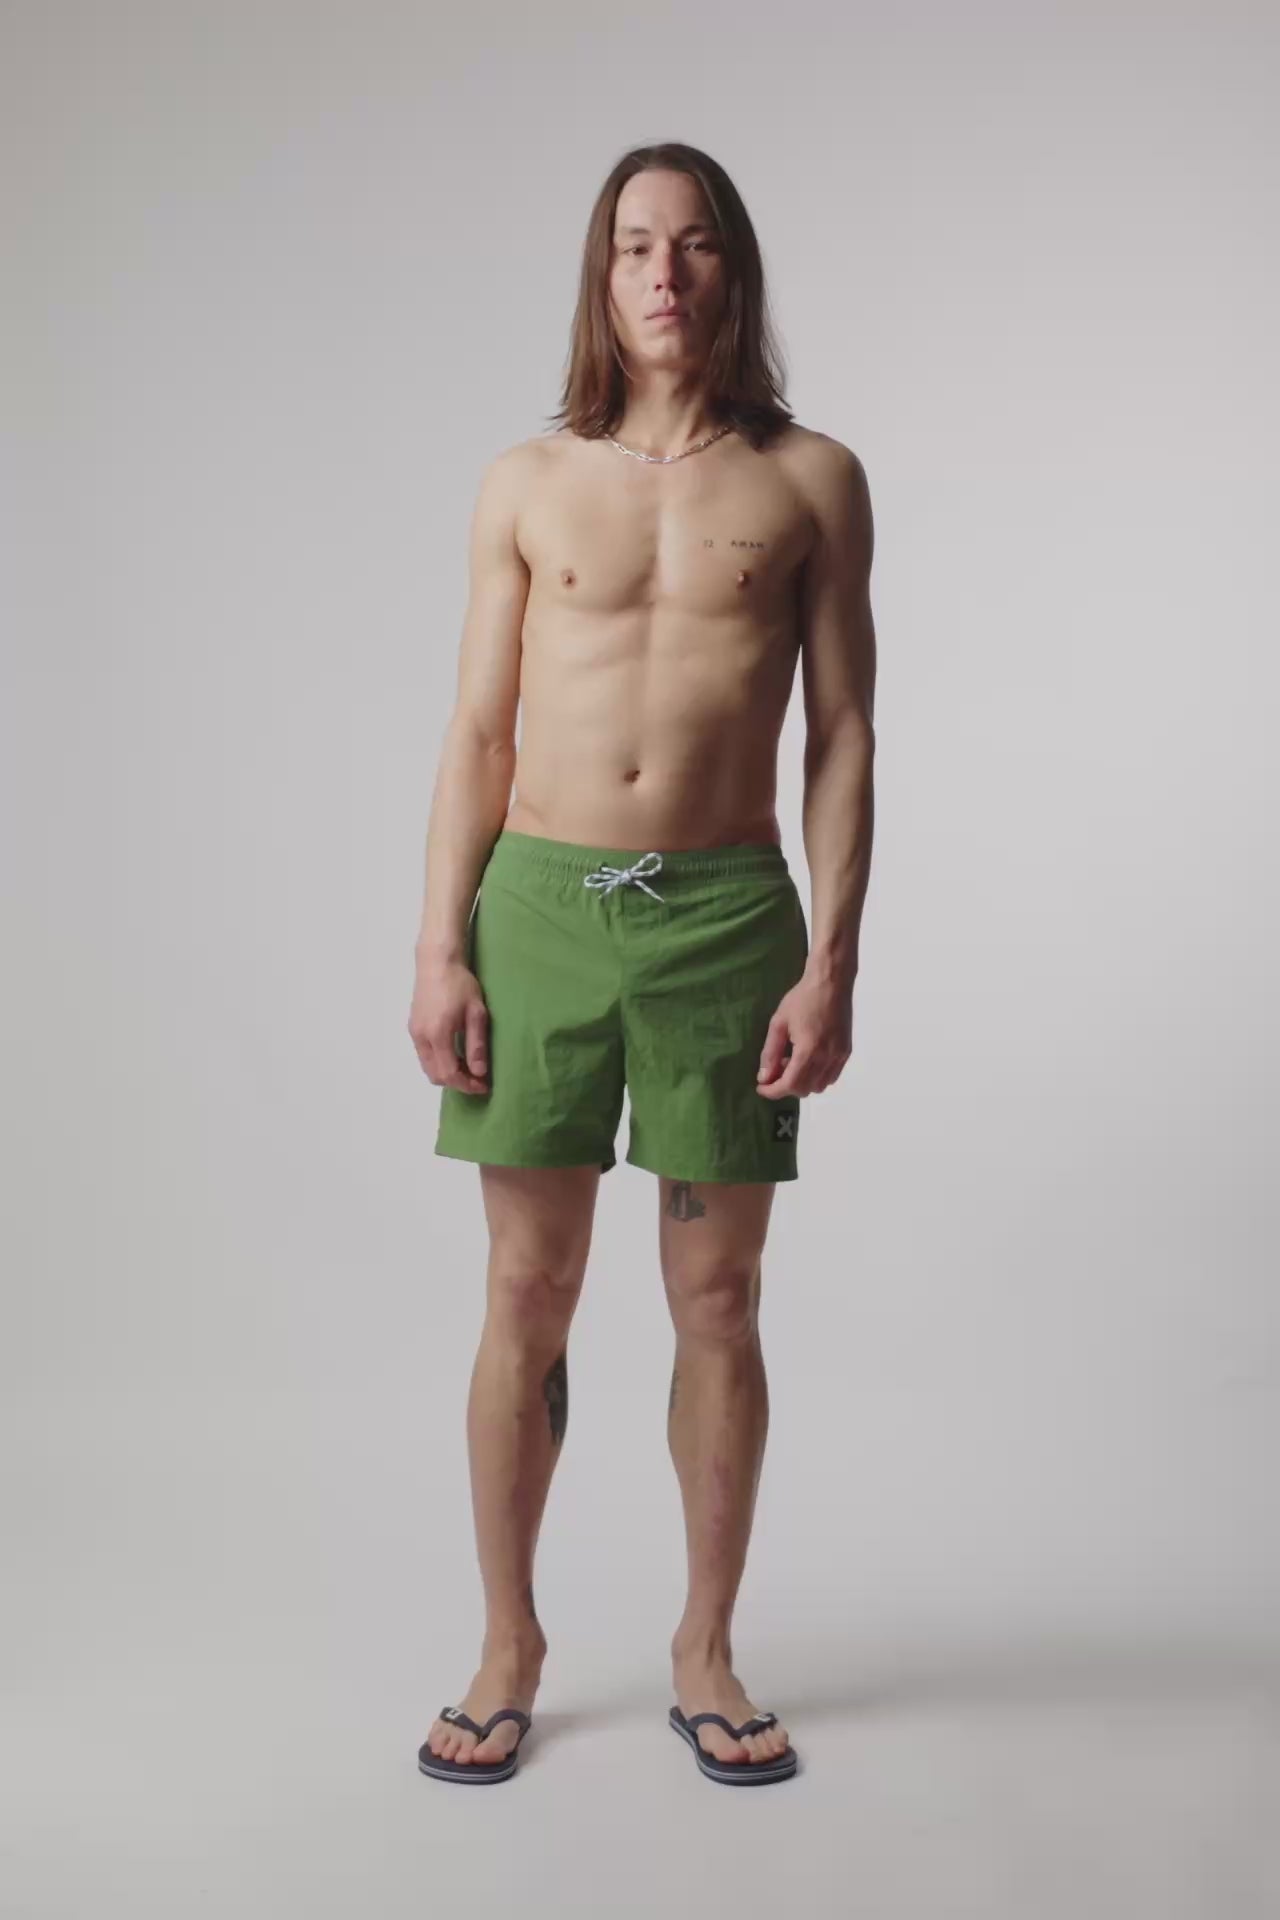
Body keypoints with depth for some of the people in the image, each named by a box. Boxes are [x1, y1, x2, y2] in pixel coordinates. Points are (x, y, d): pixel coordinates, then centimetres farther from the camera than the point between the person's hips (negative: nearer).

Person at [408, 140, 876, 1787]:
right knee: (527, 1296, 5)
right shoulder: (526, 483, 8)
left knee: (718, 1301, 6)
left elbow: (844, 738, 2)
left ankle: (706, 1652, 23)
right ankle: (509, 1649, 21)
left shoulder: (812, 480, 5)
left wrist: (832, 960, -5)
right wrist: (439, 950, -2)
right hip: (544, 905, 1)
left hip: (726, 911, 0)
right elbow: (479, 735, 7)